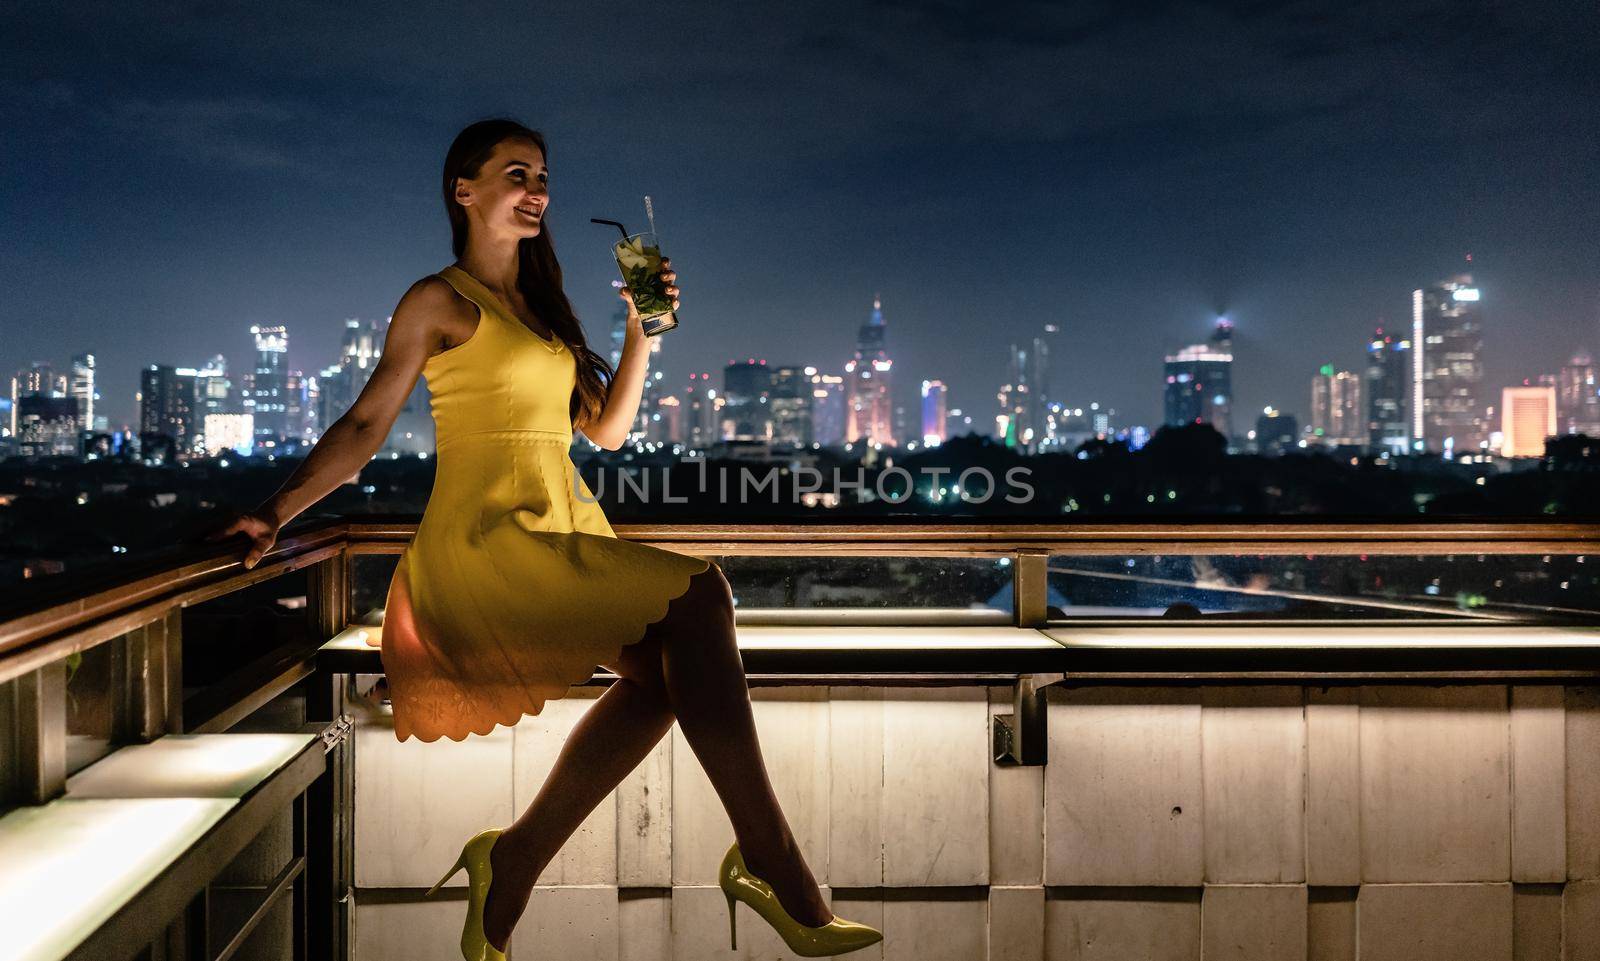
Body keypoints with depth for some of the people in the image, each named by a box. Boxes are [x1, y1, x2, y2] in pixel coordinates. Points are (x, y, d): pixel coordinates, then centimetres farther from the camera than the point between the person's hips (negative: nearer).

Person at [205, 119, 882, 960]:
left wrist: (642, 331, 11)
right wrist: (277, 512, -13)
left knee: (663, 666, -17)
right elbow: (365, 425, -1)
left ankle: (512, 865, -5)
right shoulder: (440, 301, 3)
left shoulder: (541, 306, 23)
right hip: (485, 539, -7)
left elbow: (606, 430, 20)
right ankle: (770, 864, -18)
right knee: (697, 597, -24)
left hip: (563, 535, 7)